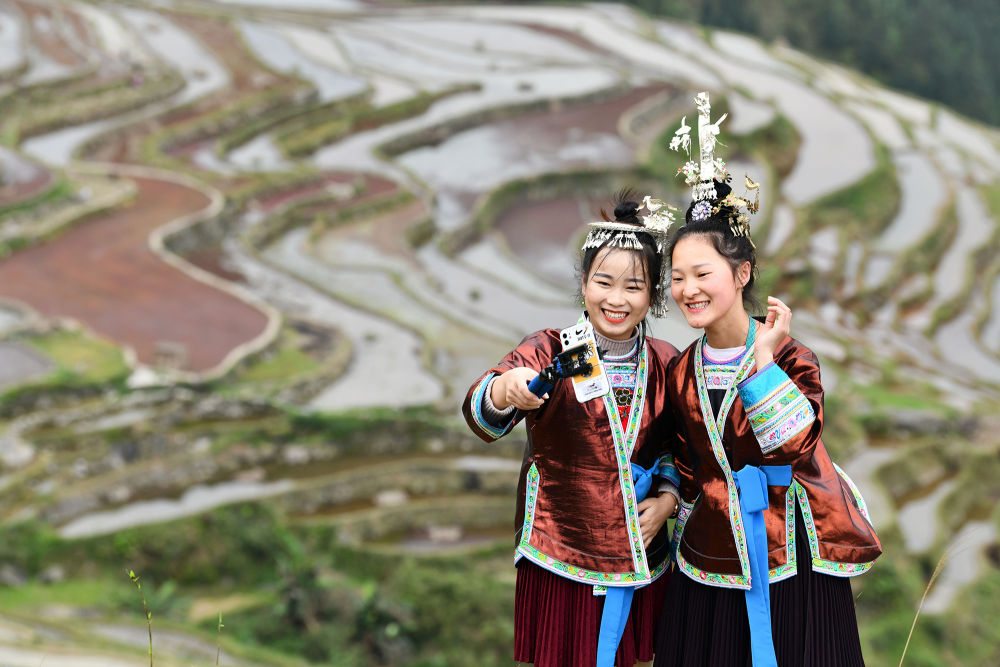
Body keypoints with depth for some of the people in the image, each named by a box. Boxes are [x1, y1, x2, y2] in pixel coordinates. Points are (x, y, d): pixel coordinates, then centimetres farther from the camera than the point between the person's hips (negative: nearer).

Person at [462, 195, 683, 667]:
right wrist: (505, 392, -46)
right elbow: (481, 416, -24)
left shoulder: (667, 365, 4)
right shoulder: (549, 353, -8)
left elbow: (678, 446, 17)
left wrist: (668, 497, -2)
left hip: (640, 560, 3)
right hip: (560, 564, -3)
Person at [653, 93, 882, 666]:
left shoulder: (790, 357, -7)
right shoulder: (682, 372, 6)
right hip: (712, 566, 4)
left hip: (793, 564, -4)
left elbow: (794, 448, -22)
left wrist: (763, 359, -22)